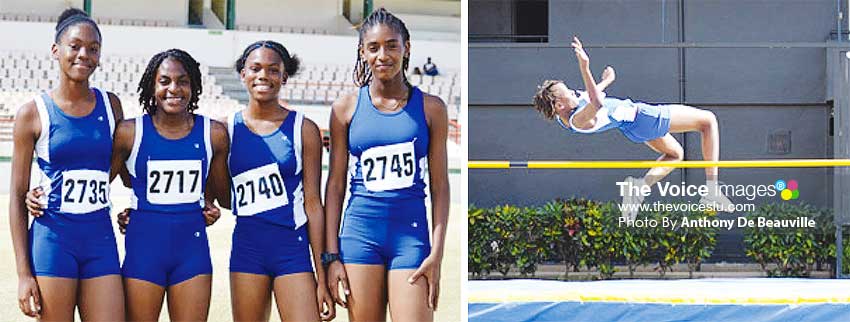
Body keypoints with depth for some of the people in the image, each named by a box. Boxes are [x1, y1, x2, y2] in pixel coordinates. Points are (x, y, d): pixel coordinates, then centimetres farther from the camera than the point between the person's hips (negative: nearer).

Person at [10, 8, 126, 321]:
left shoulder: (110, 105, 6)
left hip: (100, 237, 3)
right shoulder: (33, 113, -3)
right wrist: (23, 272, -7)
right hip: (53, 238, -3)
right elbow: (18, 197, -1)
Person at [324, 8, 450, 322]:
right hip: (360, 234, 1)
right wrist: (331, 256, 1)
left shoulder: (430, 108, 4)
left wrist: (436, 254, -4)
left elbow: (439, 186, 4)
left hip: (411, 235, -1)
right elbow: (335, 186, 6)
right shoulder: (346, 108, 5)